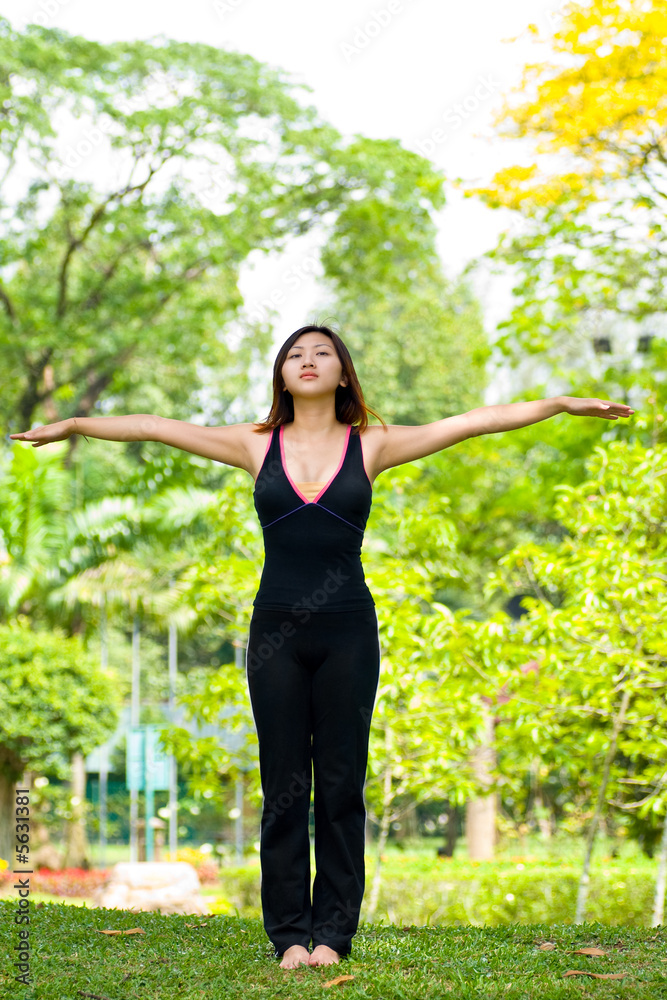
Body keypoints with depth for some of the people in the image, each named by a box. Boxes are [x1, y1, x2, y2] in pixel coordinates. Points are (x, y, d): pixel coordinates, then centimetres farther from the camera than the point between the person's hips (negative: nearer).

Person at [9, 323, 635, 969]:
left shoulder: (371, 445, 4)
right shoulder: (258, 445, 7)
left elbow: (476, 421, 3)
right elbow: (155, 428, 10)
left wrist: (562, 404, 0)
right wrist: (72, 425, 12)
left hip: (348, 631, -1)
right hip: (276, 631, 1)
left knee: (341, 788, 2)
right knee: (283, 789, 3)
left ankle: (333, 933, 10)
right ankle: (290, 934, 10)